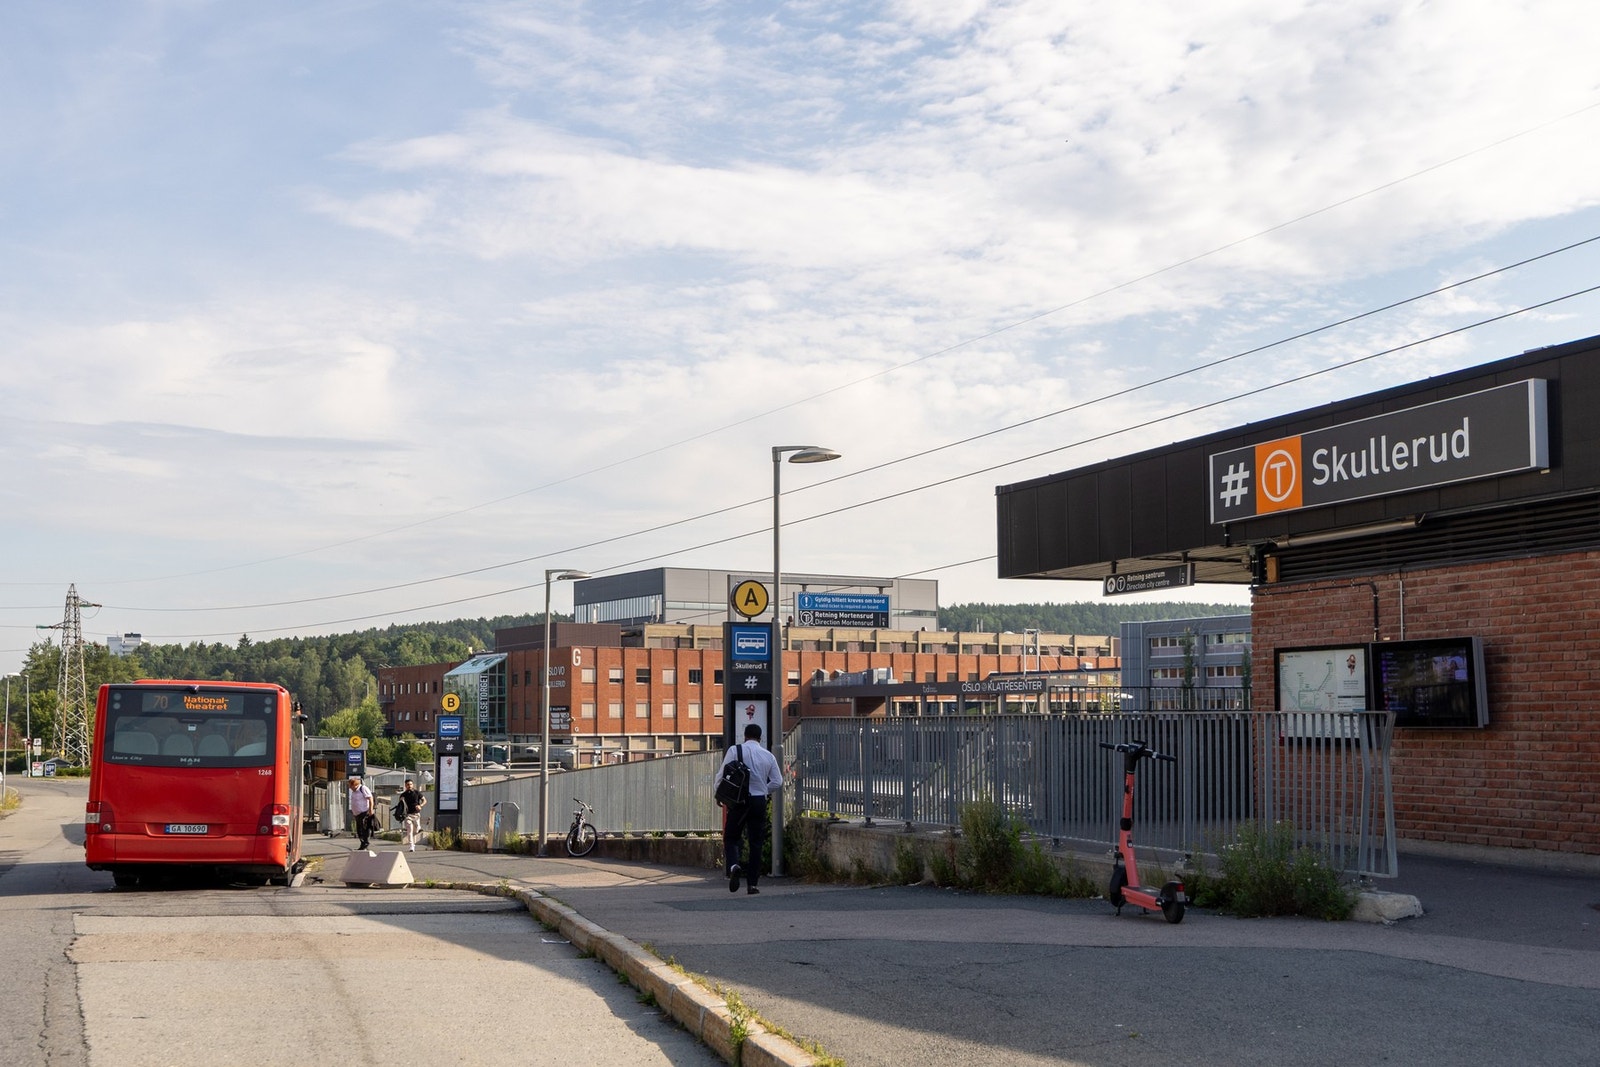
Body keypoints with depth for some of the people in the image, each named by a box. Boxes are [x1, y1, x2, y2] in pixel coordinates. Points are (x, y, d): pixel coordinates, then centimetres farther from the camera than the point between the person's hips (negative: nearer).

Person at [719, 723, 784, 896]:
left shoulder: (735, 750, -3)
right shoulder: (769, 756, 6)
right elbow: (777, 781, 6)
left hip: (738, 800, -2)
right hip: (760, 802, 2)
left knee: (730, 838, 9)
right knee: (756, 843, 8)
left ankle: (733, 865, -21)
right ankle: (752, 884, 5)